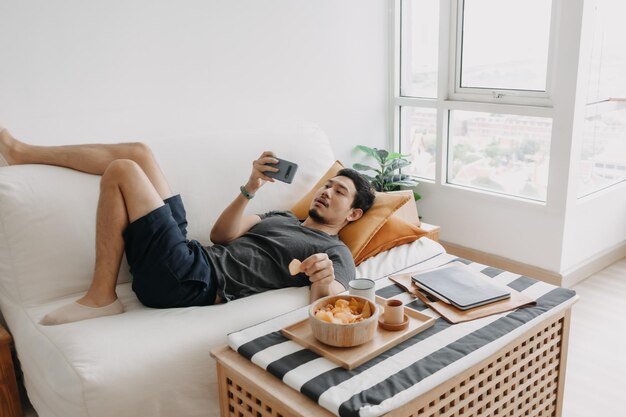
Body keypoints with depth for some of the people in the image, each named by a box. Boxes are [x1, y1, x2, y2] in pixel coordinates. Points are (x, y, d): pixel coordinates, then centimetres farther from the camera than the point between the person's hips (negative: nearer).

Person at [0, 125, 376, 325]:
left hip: (193, 281, -8)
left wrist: (324, 284, -40)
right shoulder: (283, 218, 25)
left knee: (122, 170, -13)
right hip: (193, 257, 8)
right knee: (139, 153, 7)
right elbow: (221, 234, 16)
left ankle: (101, 297, -6)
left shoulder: (336, 253, 2)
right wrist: (250, 189, 3)